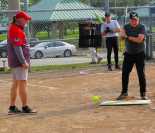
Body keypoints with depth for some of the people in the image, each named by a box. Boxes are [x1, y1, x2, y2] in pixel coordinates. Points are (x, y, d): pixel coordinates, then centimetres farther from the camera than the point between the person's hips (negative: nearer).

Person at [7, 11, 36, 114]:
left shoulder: (13, 28, 16)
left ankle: (12, 107, 16)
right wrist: (23, 62, -21)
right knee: (22, 83, -8)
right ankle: (25, 107, -5)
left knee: (16, 84, 12)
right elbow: (17, 47, -22)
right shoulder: (16, 30, -16)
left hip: (15, 62, 11)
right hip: (19, 62, -11)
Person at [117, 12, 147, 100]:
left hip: (139, 54, -4)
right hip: (128, 54, 4)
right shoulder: (126, 27, 5)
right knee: (125, 73, 4)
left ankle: (143, 93, 7)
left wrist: (128, 37, -15)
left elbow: (139, 40, -21)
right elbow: (122, 35, -10)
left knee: (141, 74, -4)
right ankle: (124, 92, 16)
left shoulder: (142, 27, -9)